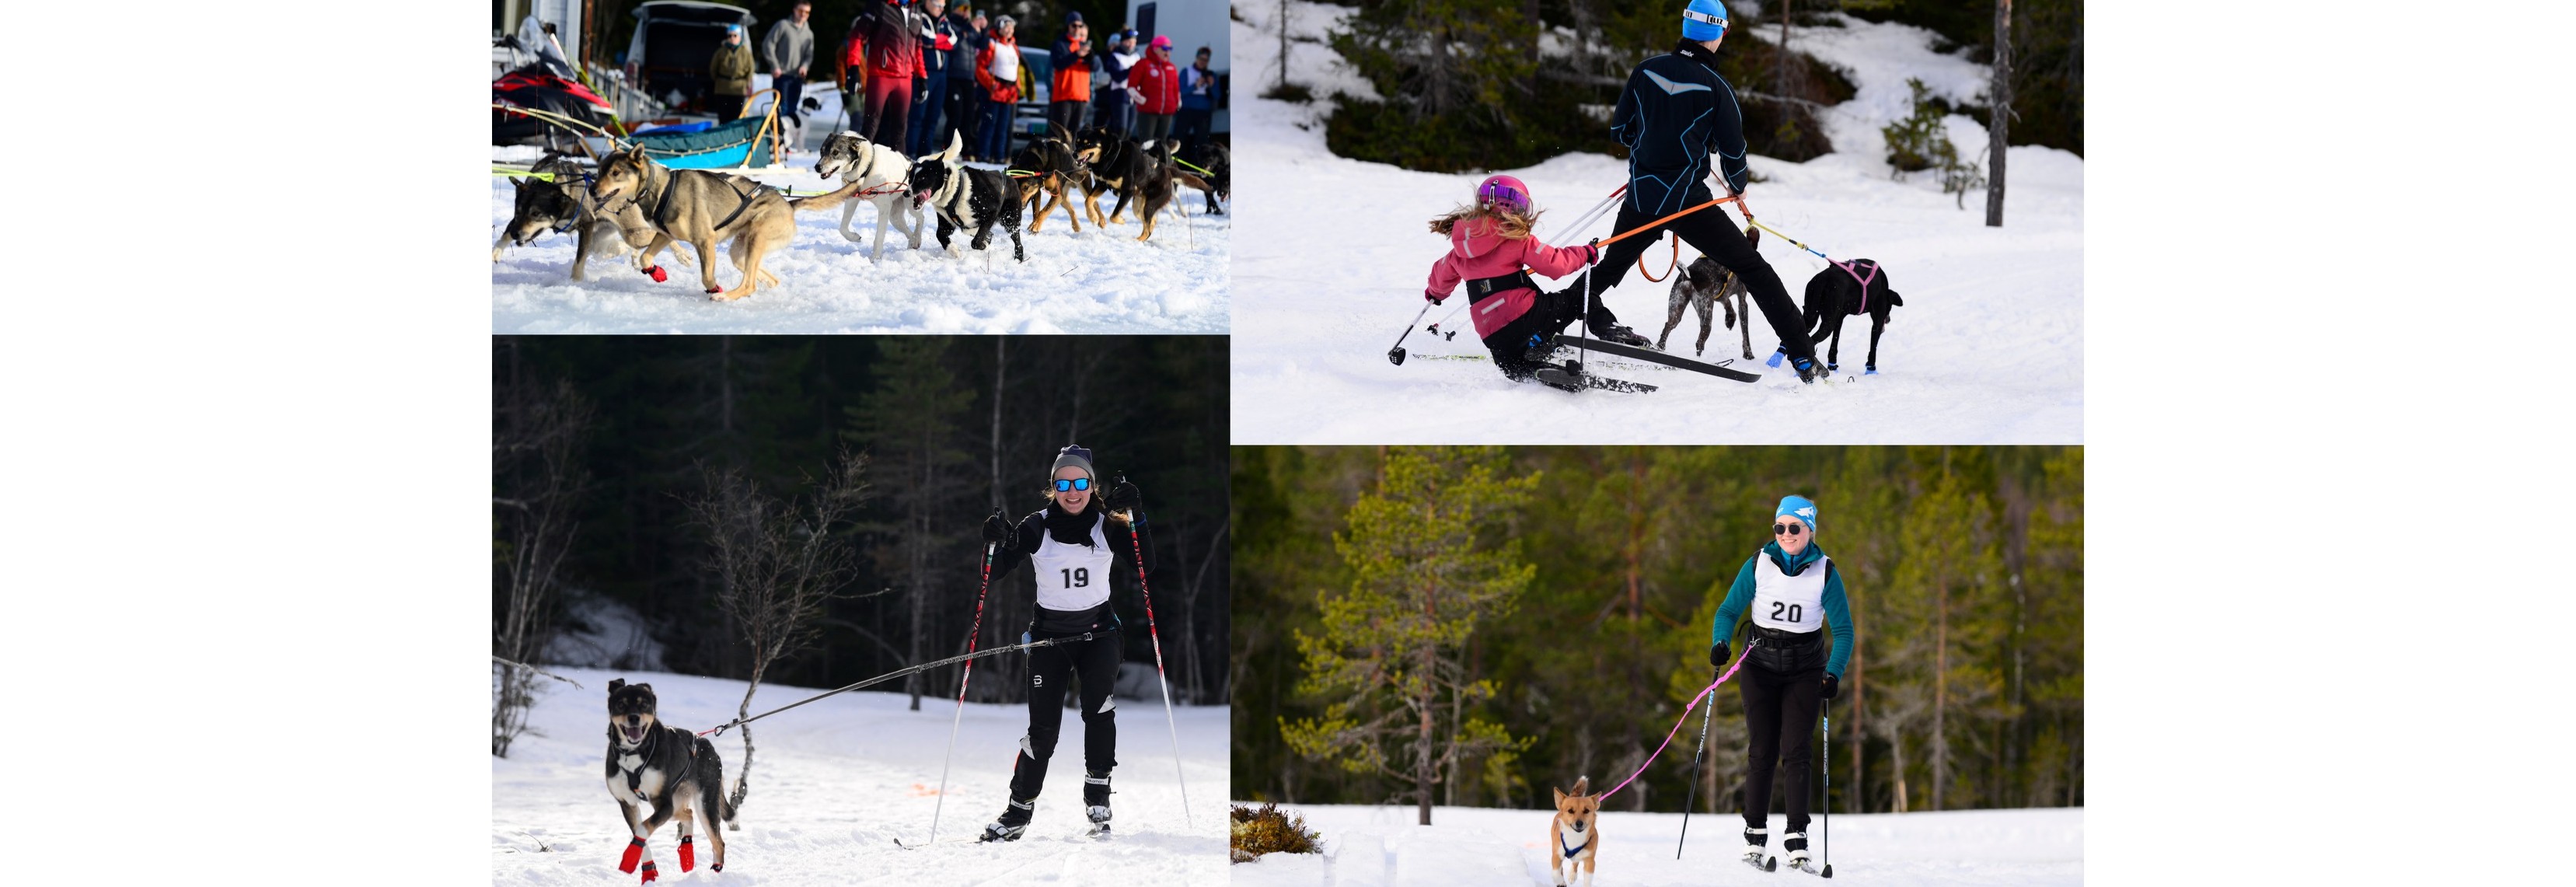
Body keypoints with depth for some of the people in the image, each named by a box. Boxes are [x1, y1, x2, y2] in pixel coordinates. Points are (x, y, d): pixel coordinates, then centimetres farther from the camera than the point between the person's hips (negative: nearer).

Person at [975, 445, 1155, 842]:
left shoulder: (1108, 526, -4)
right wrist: (998, 543, -28)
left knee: (1098, 706, -24)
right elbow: (996, 573, -7)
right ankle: (1020, 808, 10)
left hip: (1098, 632, 0)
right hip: (1050, 636, 0)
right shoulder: (1036, 528, -5)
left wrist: (1134, 519, -27)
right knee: (1043, 728, -4)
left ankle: (1097, 791, -12)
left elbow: (1145, 565, -15)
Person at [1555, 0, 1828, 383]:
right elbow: (1733, 151, -4)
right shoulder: (1715, 87, -9)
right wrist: (1737, 186, 17)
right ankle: (1802, 355, -5)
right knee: (1755, 271, 0)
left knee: (1607, 270, 24)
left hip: (1641, 197, 4)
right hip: (1687, 200, -4)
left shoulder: (1646, 71, 1)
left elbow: (1620, 129, 10)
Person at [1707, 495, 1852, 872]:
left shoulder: (1825, 572, -5)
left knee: (1795, 752, -9)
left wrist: (1834, 674, -17)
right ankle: (1755, 833, 6)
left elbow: (1843, 630, -3)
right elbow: (1729, 611, 1)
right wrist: (1720, 643, -19)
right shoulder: (1758, 565, -4)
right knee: (1762, 751, -3)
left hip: (1805, 670, -1)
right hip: (1760, 666, 1)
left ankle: (1796, 838, -10)